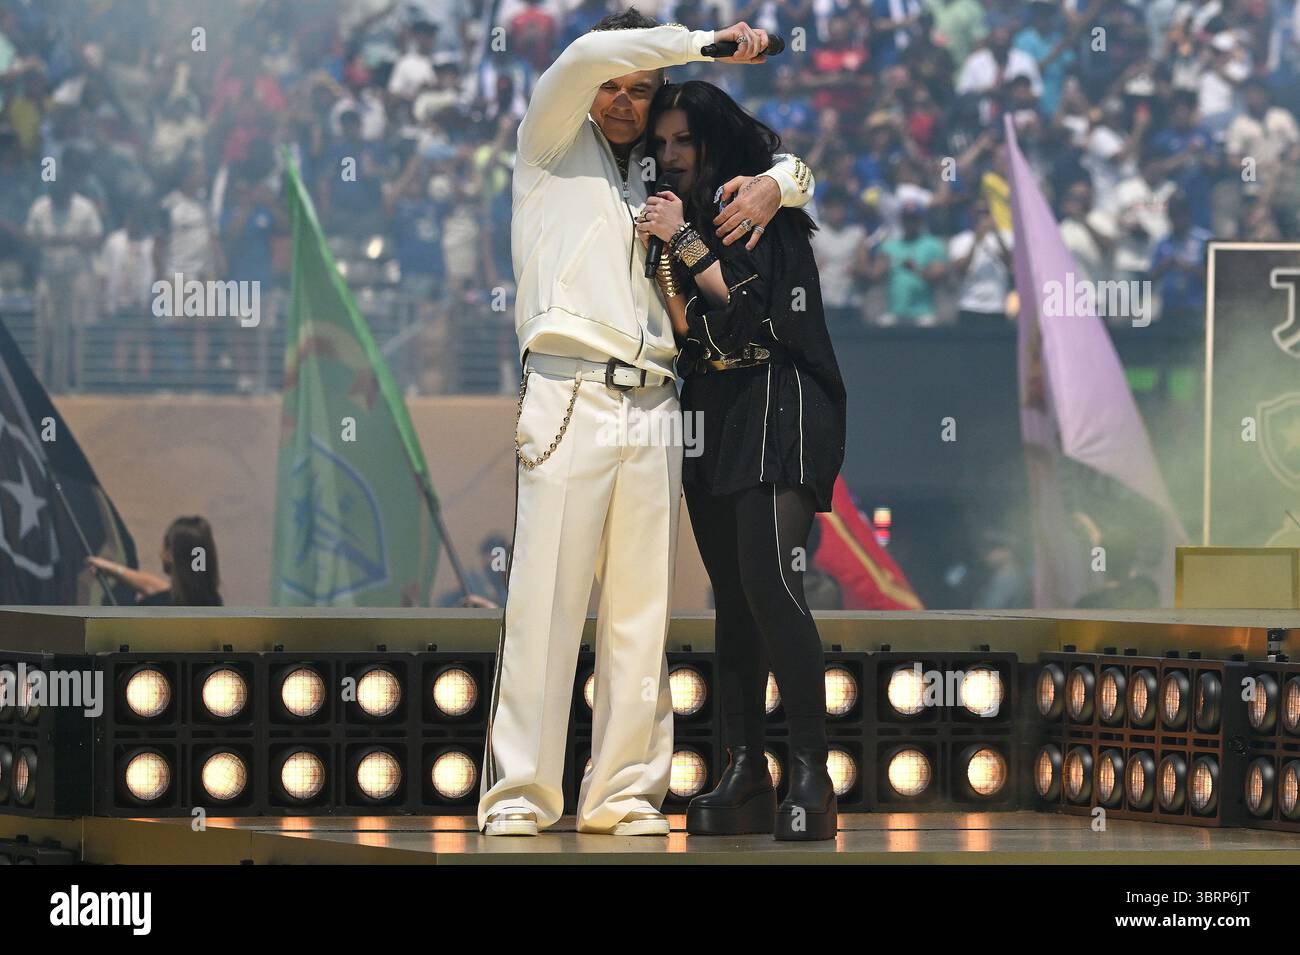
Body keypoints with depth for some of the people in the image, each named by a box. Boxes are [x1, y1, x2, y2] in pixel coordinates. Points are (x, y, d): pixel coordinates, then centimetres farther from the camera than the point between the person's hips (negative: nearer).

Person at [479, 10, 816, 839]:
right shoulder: (554, 148, 12)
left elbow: (798, 169, 29)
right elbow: (586, 59, -7)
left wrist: (775, 185, 5)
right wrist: (707, 43, -4)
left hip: (653, 404, 4)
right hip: (571, 395, -4)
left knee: (643, 612, 1)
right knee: (545, 599, -9)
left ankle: (625, 794, 3)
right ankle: (519, 795, -8)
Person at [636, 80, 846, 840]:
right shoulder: (685, 218, 16)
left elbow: (755, 306, -14)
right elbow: (684, 329, 13)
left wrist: (685, 242, -12)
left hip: (775, 407, -8)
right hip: (710, 415, 8)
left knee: (769, 582, -20)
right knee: (732, 596, 4)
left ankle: (812, 774, -22)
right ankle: (746, 775, 3)